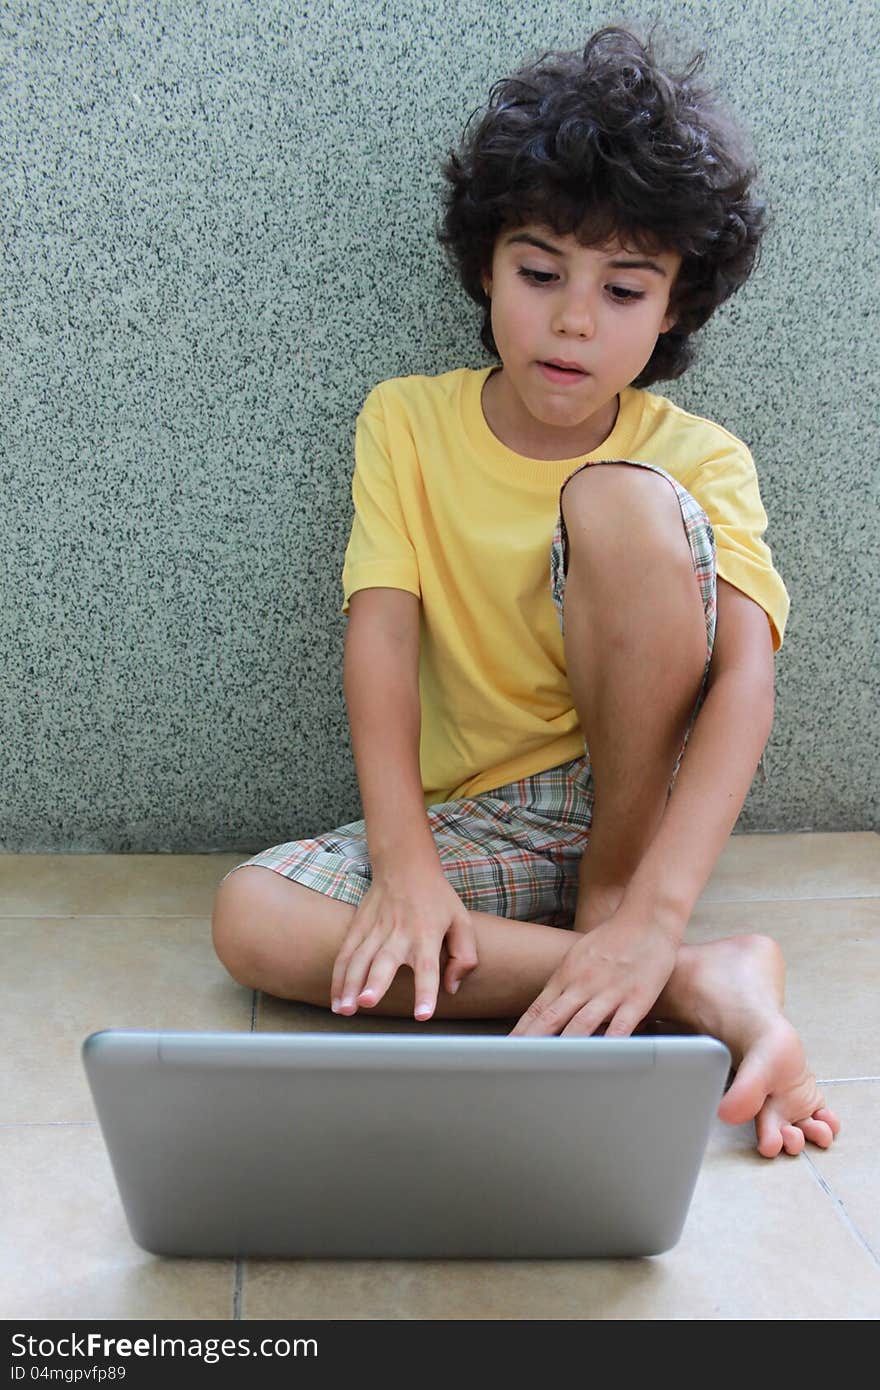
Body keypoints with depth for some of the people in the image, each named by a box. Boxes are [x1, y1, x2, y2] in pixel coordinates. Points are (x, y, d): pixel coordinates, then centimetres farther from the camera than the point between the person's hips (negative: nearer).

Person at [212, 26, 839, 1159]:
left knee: (622, 502, -24)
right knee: (250, 920, -27)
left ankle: (608, 893, -14)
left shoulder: (695, 459, -6)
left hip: (642, 794, -2)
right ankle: (703, 986, -27)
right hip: (478, 823, 3)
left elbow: (745, 675, -21)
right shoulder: (406, 423, 0)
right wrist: (405, 864, -27)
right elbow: (381, 638, -12)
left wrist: (650, 910, -36)